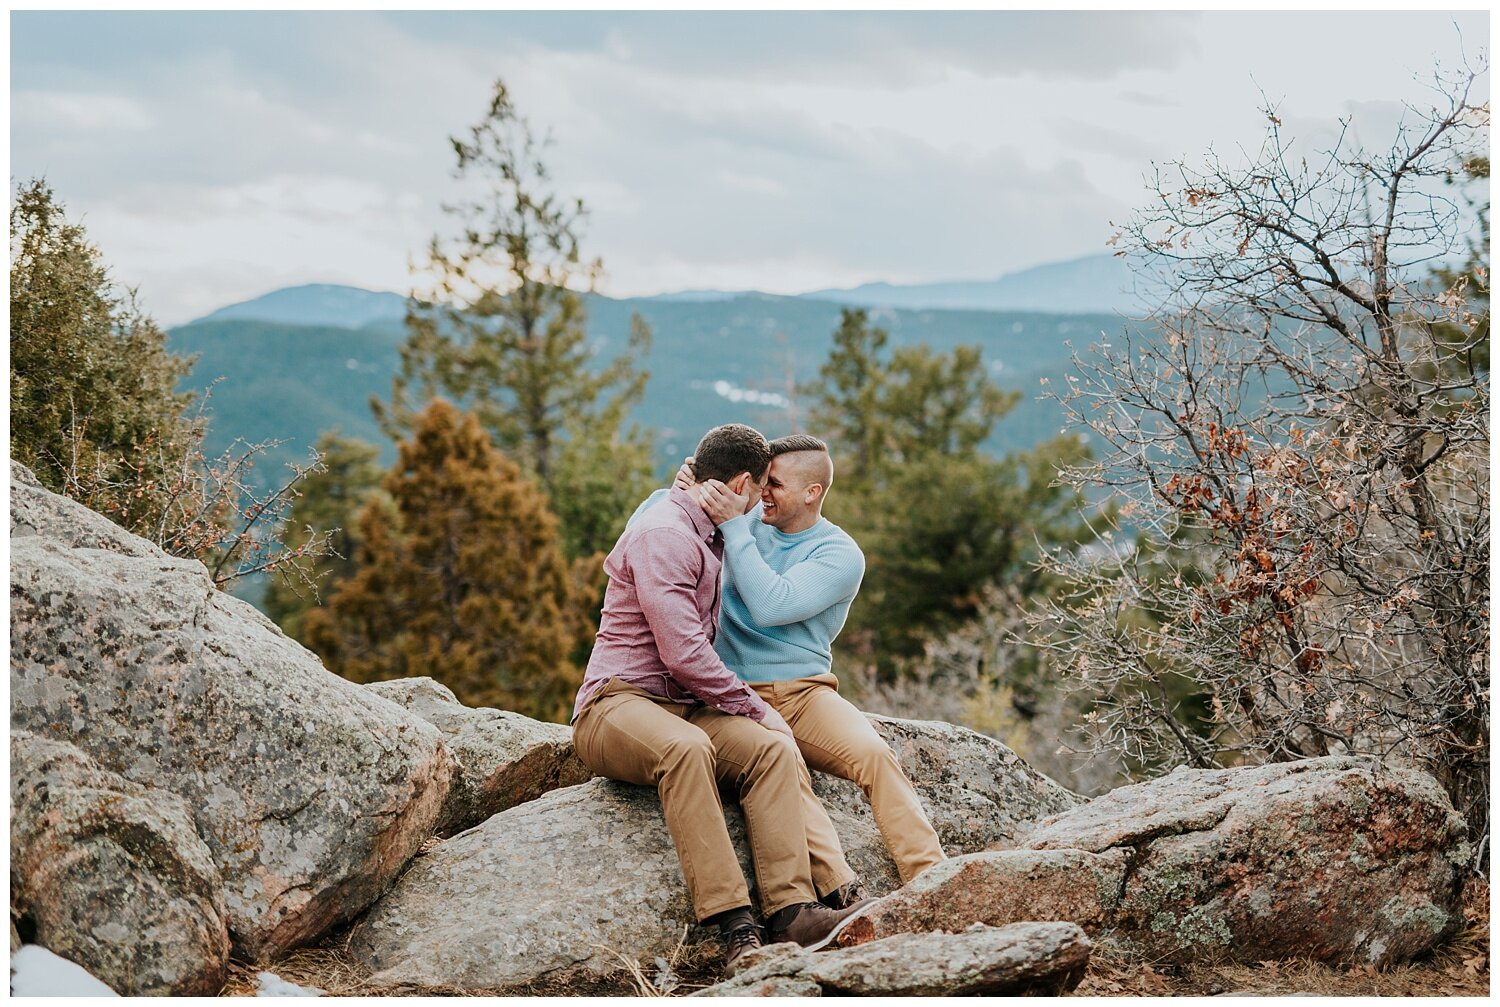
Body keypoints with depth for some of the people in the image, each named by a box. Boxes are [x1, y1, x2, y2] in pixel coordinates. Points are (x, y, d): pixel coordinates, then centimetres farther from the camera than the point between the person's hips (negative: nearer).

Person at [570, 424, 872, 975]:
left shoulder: (707, 537, 24)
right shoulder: (664, 535, -9)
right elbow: (683, 654, -18)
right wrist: (756, 708, -8)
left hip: (684, 707, 8)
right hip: (618, 702, -8)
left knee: (773, 749, -20)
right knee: (687, 748, -40)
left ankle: (792, 909, -34)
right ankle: (732, 925, -44)